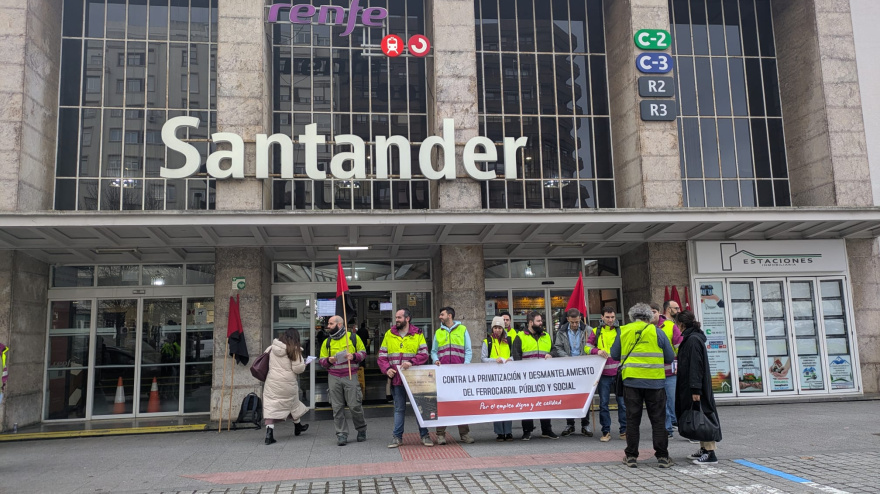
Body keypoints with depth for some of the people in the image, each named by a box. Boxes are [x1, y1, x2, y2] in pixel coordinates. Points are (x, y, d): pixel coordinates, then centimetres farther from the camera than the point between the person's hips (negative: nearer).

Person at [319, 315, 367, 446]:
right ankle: (341, 434, 9)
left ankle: (361, 429, 18)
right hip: (333, 378, 3)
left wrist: (354, 356, -10)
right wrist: (328, 360, -6)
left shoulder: (353, 337, 5)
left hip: (350, 376, -3)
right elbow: (321, 360, 16)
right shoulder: (327, 342, 13)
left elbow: (363, 352, 9)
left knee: (355, 405, -3)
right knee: (337, 407, 1)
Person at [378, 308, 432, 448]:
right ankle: (397, 436, 16)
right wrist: (386, 369, -9)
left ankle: (424, 435, 15)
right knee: (399, 408, 9)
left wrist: (412, 362, -21)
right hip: (396, 378, 2)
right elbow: (382, 356, 7)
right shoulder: (389, 334, 8)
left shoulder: (417, 334, 2)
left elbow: (424, 354, -5)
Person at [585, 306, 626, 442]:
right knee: (603, 403, 4)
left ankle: (624, 431, 12)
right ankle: (606, 432, 13)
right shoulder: (596, 332, 8)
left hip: (619, 372, 0)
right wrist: (597, 351, -14)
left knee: (623, 403, 2)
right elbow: (587, 347, 6)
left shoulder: (621, 331, 8)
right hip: (603, 373, 0)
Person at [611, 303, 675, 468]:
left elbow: (615, 355, 10)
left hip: (631, 381, 1)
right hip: (655, 381, -1)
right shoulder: (657, 331, 2)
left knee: (632, 419, 8)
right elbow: (670, 357, 5)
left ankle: (631, 456, 11)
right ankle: (662, 456, 10)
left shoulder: (623, 331, 6)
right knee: (658, 420, 8)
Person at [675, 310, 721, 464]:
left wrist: (695, 389, -23)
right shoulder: (690, 338, 14)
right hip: (689, 386, 10)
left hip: (695, 387, -10)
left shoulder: (693, 339, -17)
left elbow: (695, 366, -22)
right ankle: (704, 449, 21)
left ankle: (710, 453, -3)